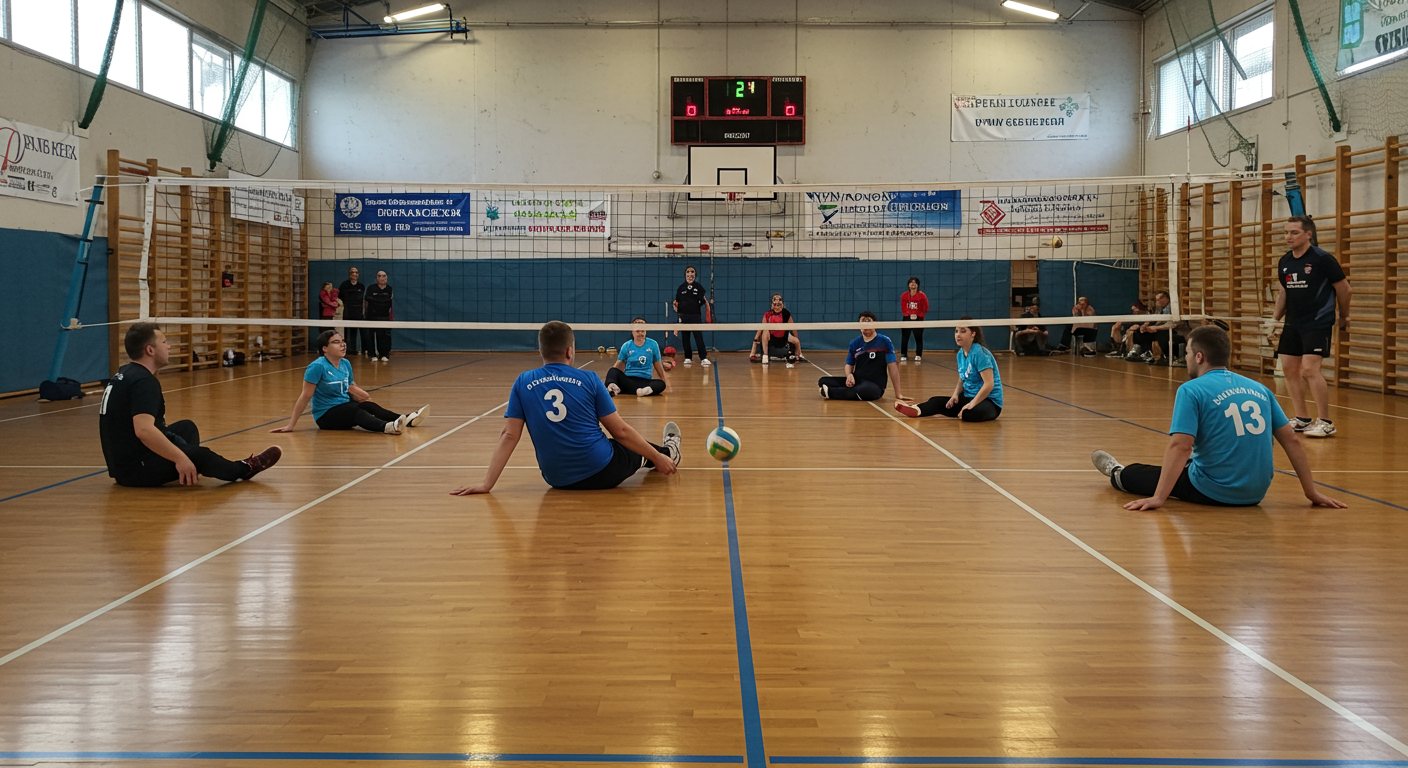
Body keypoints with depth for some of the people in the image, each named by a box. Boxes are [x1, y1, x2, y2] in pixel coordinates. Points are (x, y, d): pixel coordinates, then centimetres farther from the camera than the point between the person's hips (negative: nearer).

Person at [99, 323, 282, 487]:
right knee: (198, 456, -15)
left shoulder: (125, 374, 9)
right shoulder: (144, 382, -21)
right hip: (137, 469, -11)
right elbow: (143, 430, -34)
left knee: (187, 427, 21)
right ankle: (245, 469, 10)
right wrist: (180, 458, -30)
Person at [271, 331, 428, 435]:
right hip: (326, 415, -8)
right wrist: (291, 425, -13)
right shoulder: (317, 367, -15)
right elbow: (305, 396, -14)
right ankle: (387, 427, -61)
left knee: (370, 406, -20)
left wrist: (366, 397, 9)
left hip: (344, 408, 8)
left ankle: (407, 420, -37)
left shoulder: (346, 364, 7)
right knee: (355, 411, -34)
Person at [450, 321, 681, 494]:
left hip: (558, 480, 3)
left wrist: (487, 484, -6)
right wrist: (657, 458, 7)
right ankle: (668, 452, 61)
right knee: (634, 450, 30)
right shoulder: (589, 380, -8)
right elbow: (620, 431, -5)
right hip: (601, 473, -3)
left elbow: (508, 436, -7)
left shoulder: (523, 383, -2)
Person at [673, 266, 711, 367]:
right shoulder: (681, 288, 7)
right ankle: (687, 358, 15)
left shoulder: (699, 287, 3)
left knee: (699, 337, -9)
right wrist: (675, 306, -5)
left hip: (696, 316, -2)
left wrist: (705, 302, -10)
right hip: (683, 316, 2)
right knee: (685, 338, 5)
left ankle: (703, 358, -11)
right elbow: (677, 301, 9)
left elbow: (702, 302, 6)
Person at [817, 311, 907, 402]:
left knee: (865, 390, -43)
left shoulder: (884, 342, -4)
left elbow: (892, 367, -7)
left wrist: (897, 393, -11)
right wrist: (849, 375, -9)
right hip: (855, 381, 5)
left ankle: (830, 392, -25)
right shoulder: (855, 344, 9)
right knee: (823, 381, -12)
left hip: (875, 385, -5)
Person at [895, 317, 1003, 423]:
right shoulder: (961, 354, 7)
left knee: (970, 413, -39)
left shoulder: (980, 353, -19)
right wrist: (955, 395, -6)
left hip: (990, 402, -9)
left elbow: (989, 384, -23)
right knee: (936, 401, -4)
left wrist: (971, 404, -25)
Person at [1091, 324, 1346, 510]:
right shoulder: (1260, 389, 5)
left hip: (1213, 493, -6)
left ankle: (1118, 475, 47)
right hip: (1255, 494, 6)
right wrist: (1312, 492, 11)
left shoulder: (1191, 390, -12)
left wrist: (1158, 498, -24)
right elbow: (1292, 441, 6)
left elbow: (1180, 446, -22)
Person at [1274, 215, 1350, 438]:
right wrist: (1274, 319, 7)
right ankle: (1302, 419, 16)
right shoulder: (1284, 262, 7)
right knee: (1289, 369, 5)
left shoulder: (1322, 259, -11)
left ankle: (1325, 422, -8)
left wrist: (1344, 317, 7)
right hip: (1293, 324, 7)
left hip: (1318, 323, -7)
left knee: (1309, 369, -17)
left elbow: (1343, 288, -3)